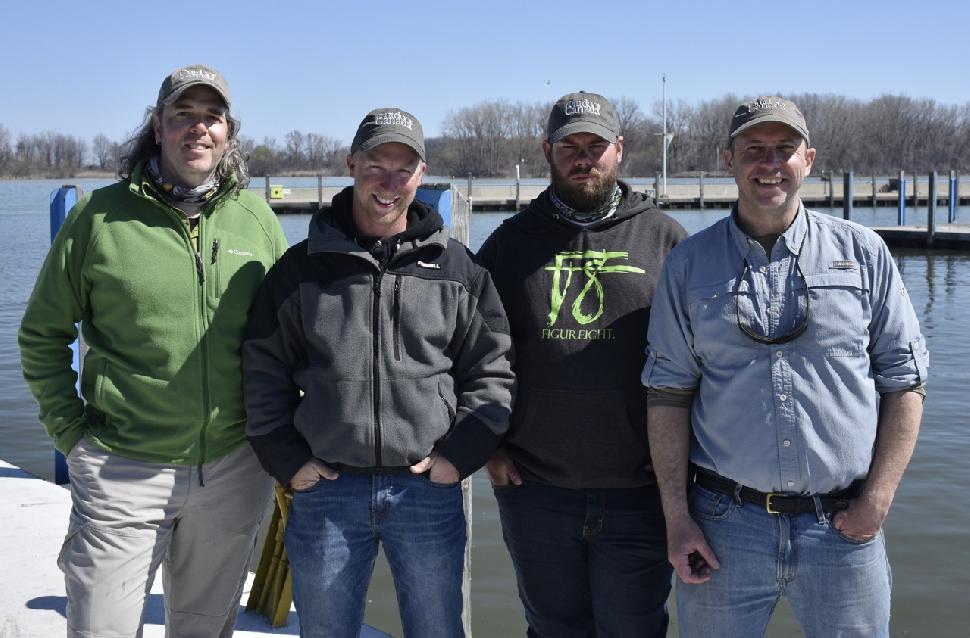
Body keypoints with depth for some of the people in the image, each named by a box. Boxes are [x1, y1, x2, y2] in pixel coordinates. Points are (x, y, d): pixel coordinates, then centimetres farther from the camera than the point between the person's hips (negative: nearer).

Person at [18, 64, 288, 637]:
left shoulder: (258, 219, 3)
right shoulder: (102, 215, -4)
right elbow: (43, 333, 3)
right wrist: (70, 429, -3)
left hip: (233, 469, 3)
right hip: (122, 472, -2)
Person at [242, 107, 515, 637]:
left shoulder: (456, 269, 3)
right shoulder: (301, 267, 3)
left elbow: (491, 369, 6)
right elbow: (263, 370, 7)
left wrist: (460, 455, -3)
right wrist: (286, 461, 0)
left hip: (428, 490, 0)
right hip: (324, 490, 0)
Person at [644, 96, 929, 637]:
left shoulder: (863, 253, 3)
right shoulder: (689, 264, 3)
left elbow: (905, 380, 4)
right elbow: (669, 394, 2)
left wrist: (877, 500, -3)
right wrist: (677, 518, -3)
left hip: (843, 528, 0)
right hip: (725, 522, 0)